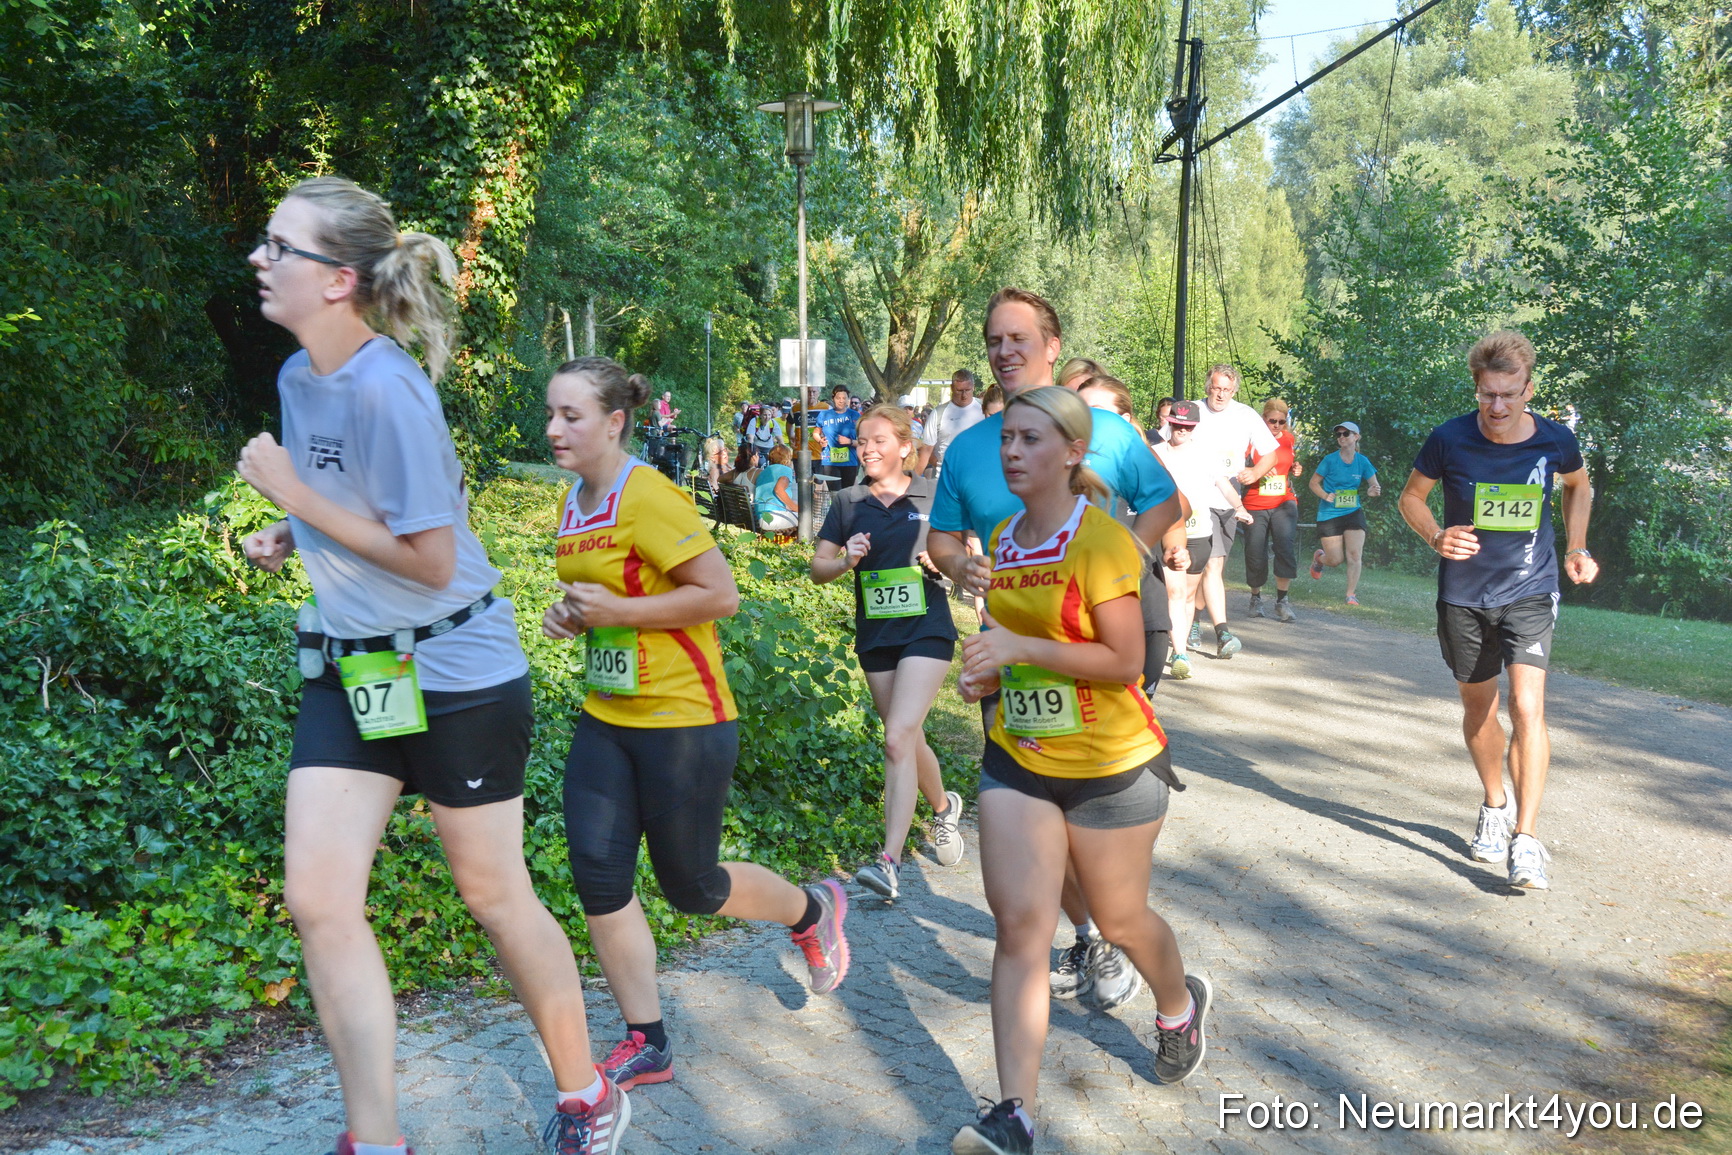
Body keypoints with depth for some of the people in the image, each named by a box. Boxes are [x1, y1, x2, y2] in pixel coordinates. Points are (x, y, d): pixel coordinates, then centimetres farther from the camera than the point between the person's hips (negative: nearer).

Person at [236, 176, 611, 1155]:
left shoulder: (386, 390, -22)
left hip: (455, 670, -8)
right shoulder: (299, 376, 5)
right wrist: (287, 538, 3)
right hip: (350, 668, 8)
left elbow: (429, 559, -21)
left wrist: (295, 496, -18)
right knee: (319, 900, 0)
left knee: (494, 893, 7)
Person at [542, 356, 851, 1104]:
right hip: (606, 717, 8)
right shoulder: (575, 501, 8)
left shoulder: (648, 496, -18)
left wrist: (615, 610, -22)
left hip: (682, 719, -8)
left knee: (690, 886, 6)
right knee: (597, 875, 2)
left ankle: (813, 912, 36)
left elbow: (721, 594, -20)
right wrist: (571, 613, 3)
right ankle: (646, 1045, 18)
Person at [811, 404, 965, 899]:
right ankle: (944, 807, 44)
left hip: (926, 630, -4)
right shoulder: (848, 503, 6)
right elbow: (817, 567, 7)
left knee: (898, 738, -17)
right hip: (874, 635, 4)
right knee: (908, 740, 15)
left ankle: (889, 861, -16)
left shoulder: (933, 497, -1)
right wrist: (845, 561, -13)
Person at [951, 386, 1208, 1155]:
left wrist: (1023, 648, -26)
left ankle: (1181, 1005, 47)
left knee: (1119, 919, 14)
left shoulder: (1100, 540, -16)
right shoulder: (1003, 541, 6)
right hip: (1017, 759, 5)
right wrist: (989, 673, 0)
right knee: (1019, 925, -4)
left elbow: (1125, 661, -20)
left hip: (1111, 765, -5)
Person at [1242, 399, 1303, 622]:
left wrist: (1296, 470, 3)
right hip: (1255, 505, -2)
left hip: (1284, 503, 2)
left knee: (1286, 545, -18)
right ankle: (1256, 598, 26)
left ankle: (1282, 600, -8)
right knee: (1255, 555, 2)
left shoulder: (1289, 438, 9)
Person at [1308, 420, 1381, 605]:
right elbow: (1314, 483, -1)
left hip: (1353, 512, 2)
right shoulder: (1330, 460, -8)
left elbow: (1375, 486, 5)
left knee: (1355, 555, -9)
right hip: (1329, 514, -2)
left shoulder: (1362, 461, -1)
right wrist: (1325, 496, -19)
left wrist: (1372, 491, -19)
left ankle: (1351, 593, 4)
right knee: (1335, 560, 0)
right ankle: (1319, 557, 36)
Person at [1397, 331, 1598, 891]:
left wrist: (1576, 549, 3)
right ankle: (1496, 804, 40)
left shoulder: (1555, 440, -9)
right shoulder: (1449, 439, -13)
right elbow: (1411, 495, 3)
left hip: (1530, 591, -1)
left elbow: (1578, 487, 14)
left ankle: (1526, 838, -10)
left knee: (1527, 706, -17)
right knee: (1477, 706, 14)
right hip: (1463, 594, 1)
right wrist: (1436, 536, -16)